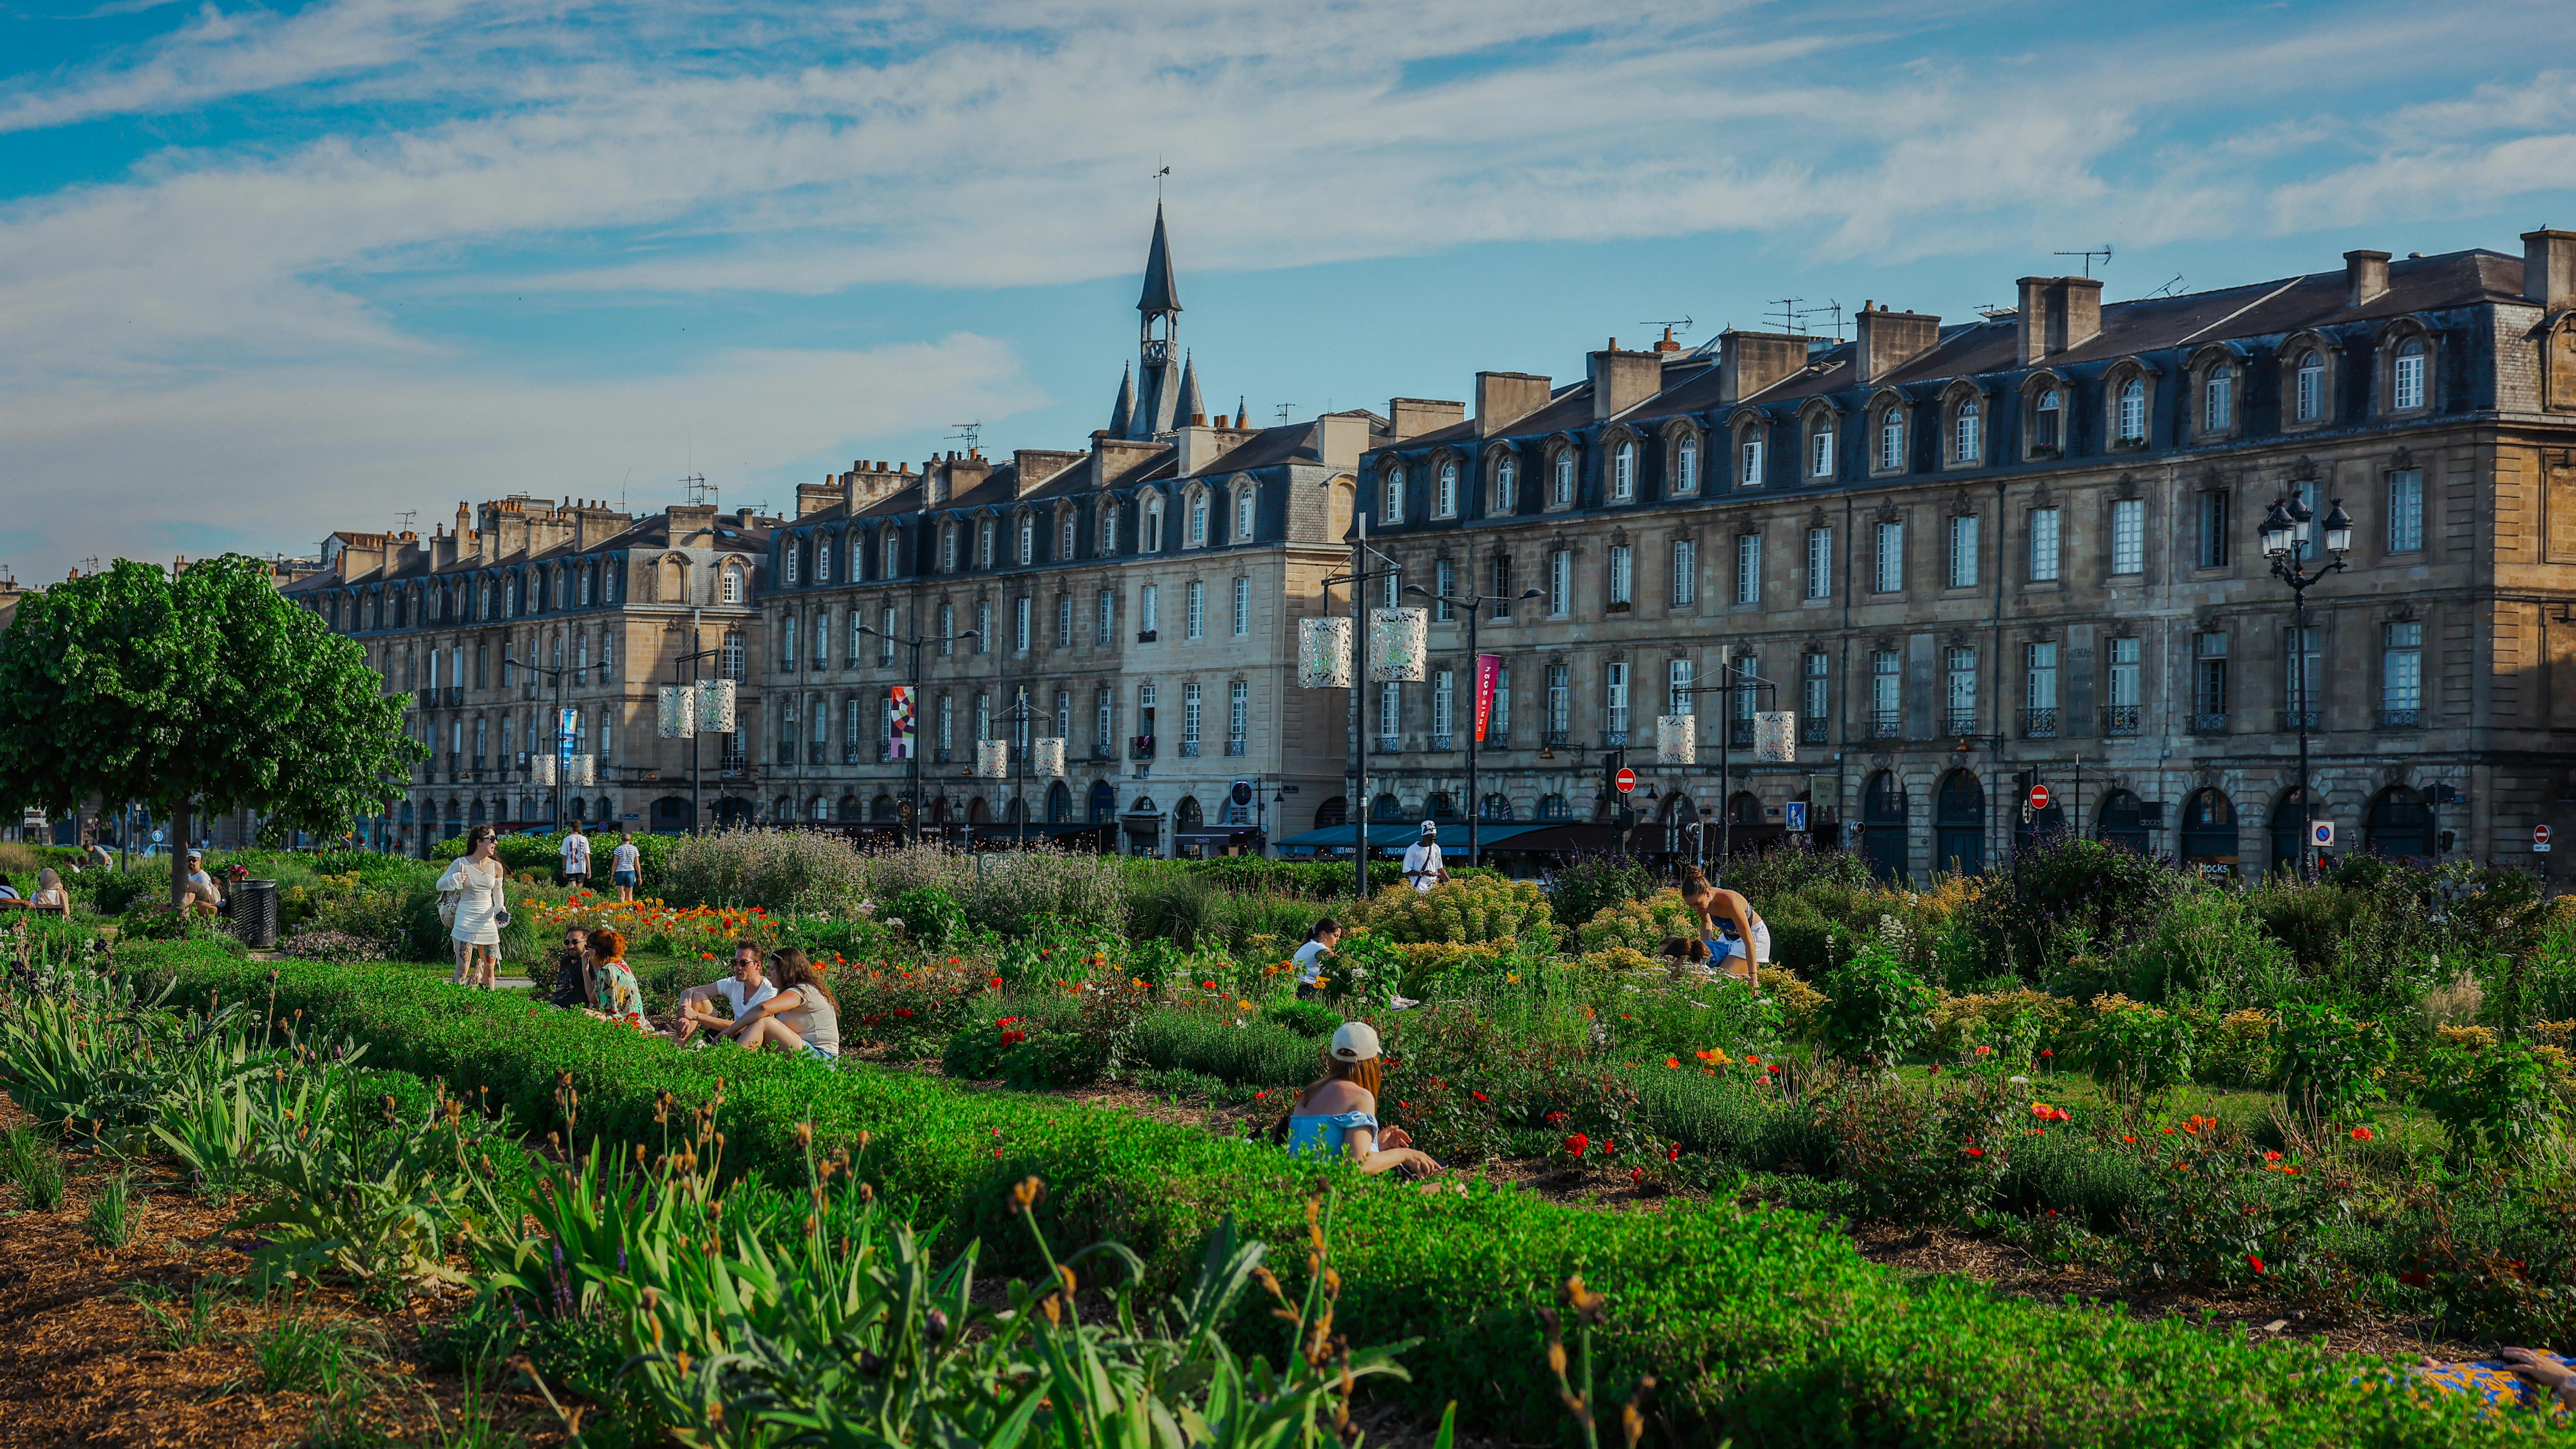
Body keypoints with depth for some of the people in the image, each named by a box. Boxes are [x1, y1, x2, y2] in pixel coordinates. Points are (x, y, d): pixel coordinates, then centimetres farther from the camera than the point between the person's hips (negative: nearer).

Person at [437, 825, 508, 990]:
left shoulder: (496, 867, 6)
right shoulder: (462, 864, -5)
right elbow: (440, 885, 2)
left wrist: (501, 909, 3)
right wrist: (456, 880, -17)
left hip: (488, 922, 4)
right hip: (466, 921, -4)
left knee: (489, 969, 8)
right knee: (462, 970, -10)